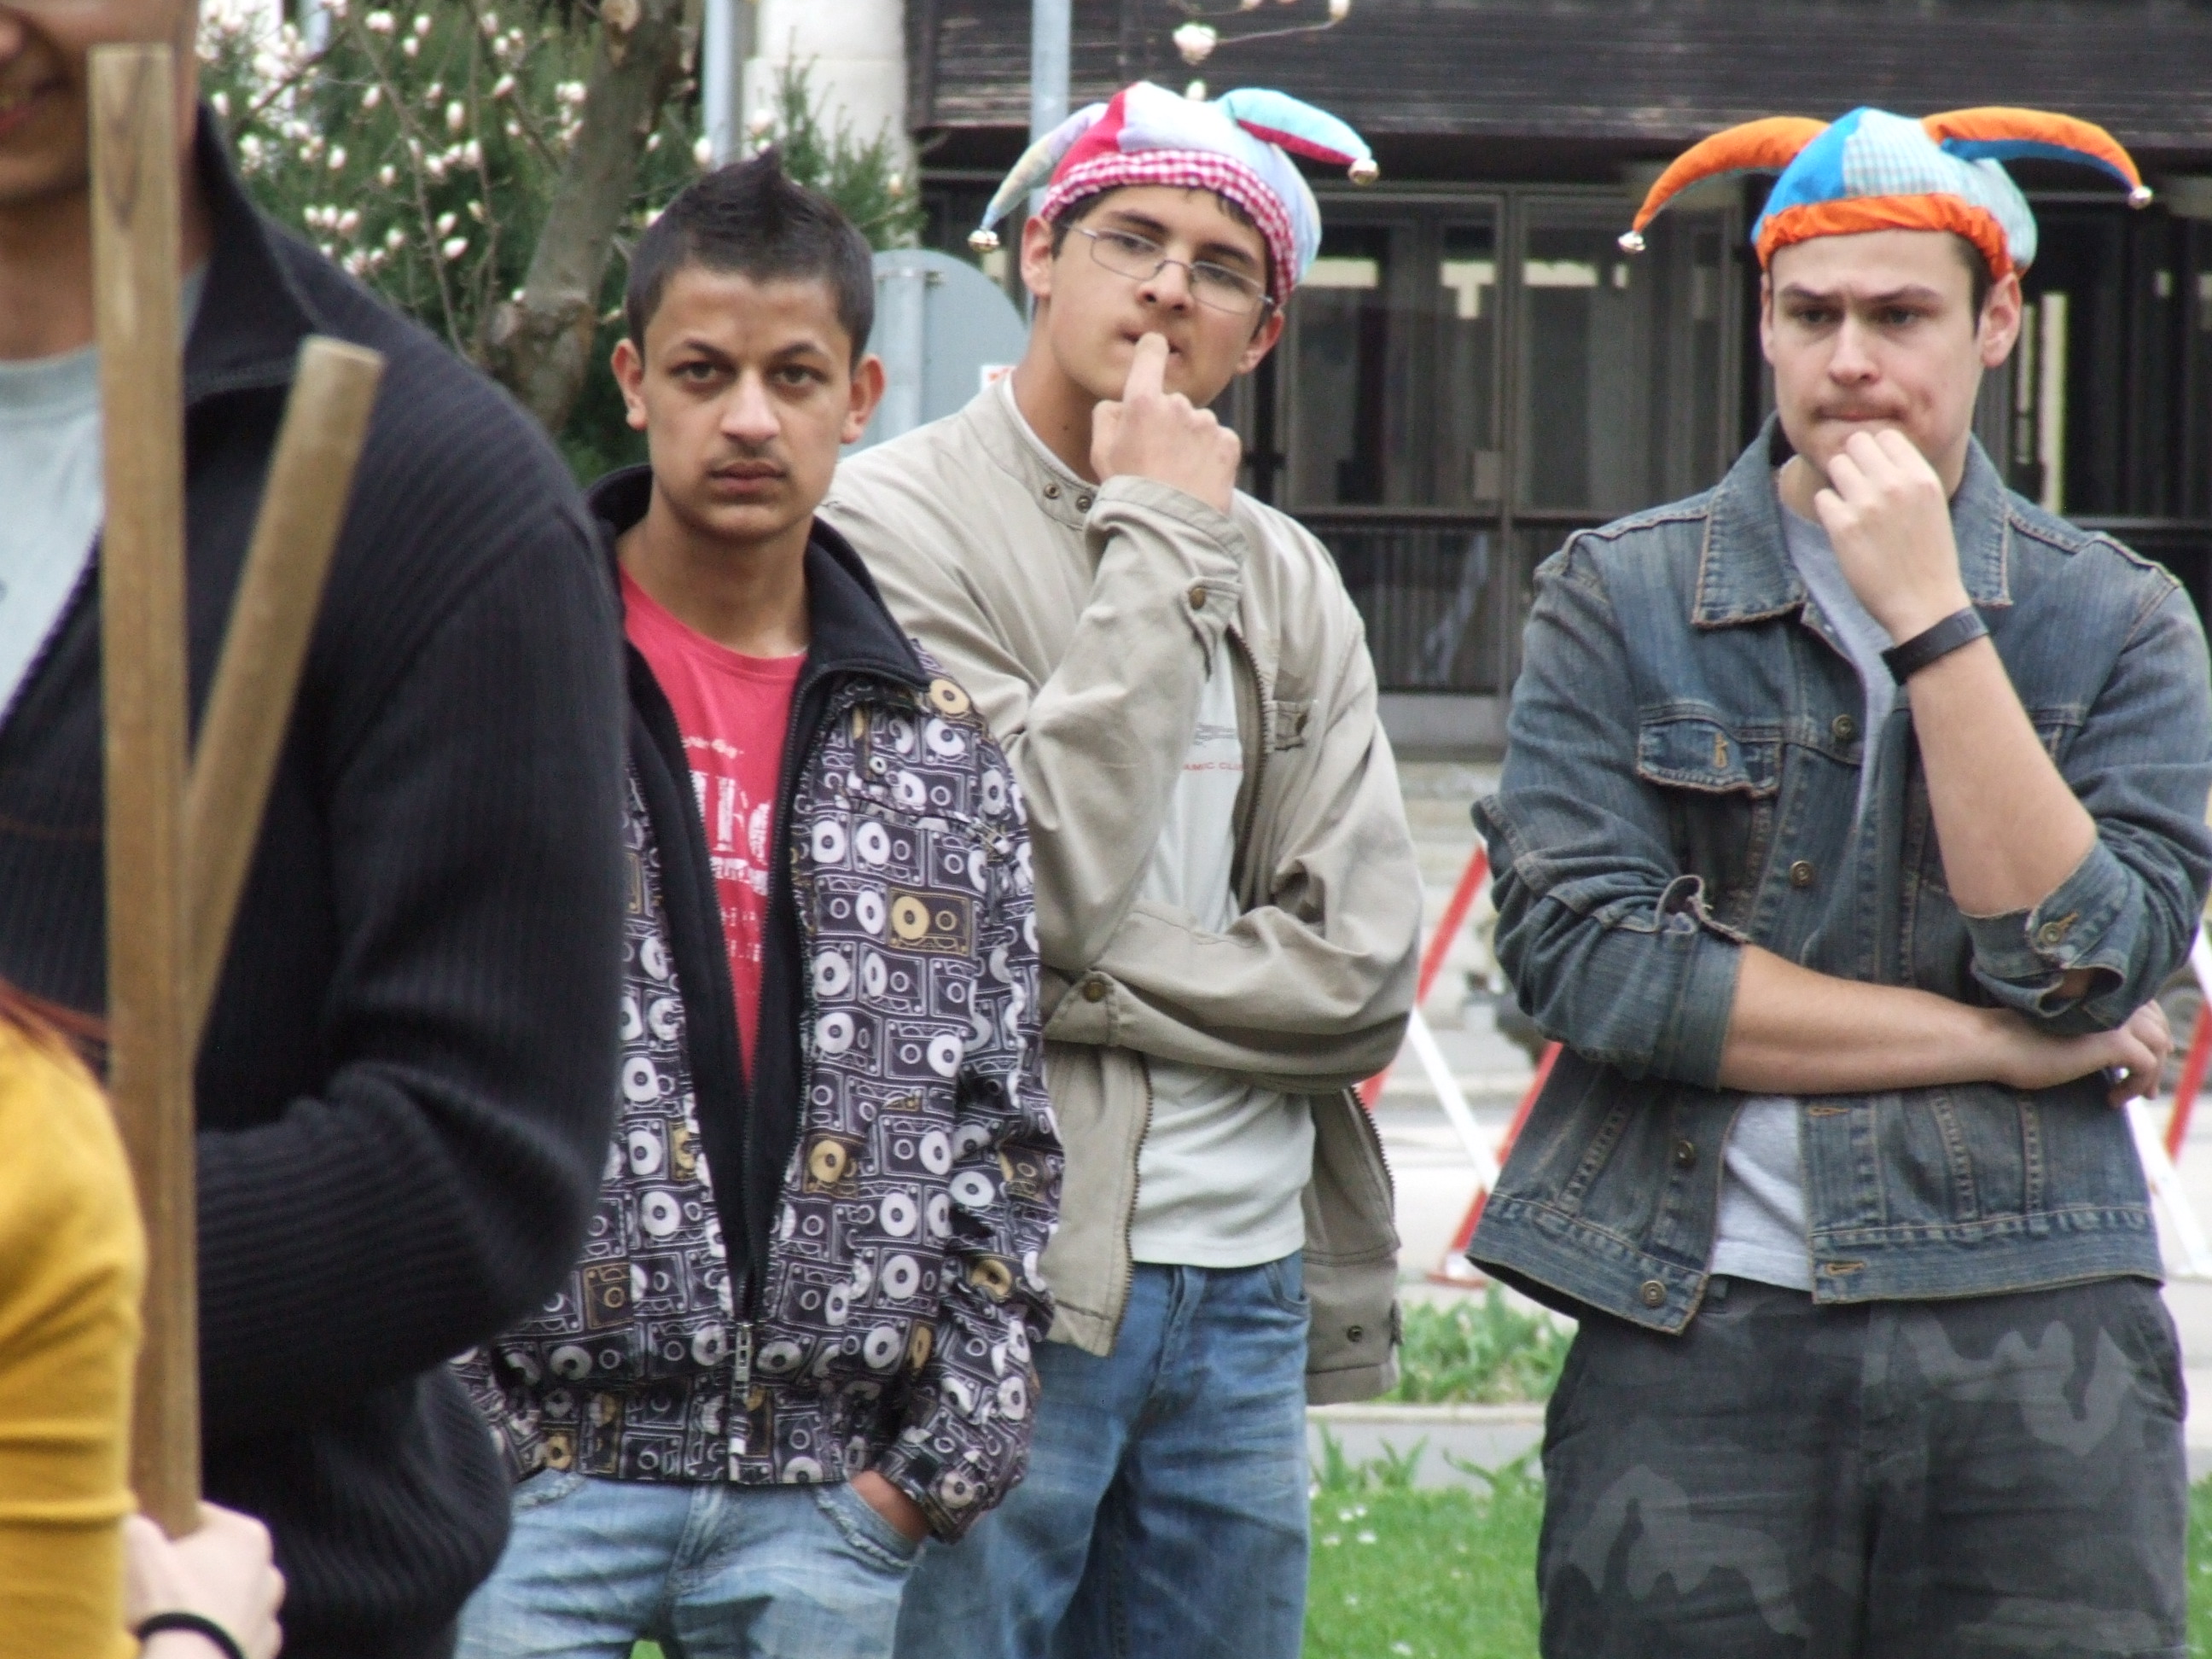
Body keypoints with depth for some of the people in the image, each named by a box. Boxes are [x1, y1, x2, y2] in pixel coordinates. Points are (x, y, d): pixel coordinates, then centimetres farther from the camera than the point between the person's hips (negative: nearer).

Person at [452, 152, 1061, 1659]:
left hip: (830, 1494, 3)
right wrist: (449, 1418, -9)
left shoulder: (943, 752, 12)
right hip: (534, 1462, -3)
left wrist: (952, 1445, 4)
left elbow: (1005, 1126, 15)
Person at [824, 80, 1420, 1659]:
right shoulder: (893, 522, -4)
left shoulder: (1286, 581, 14)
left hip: (1245, 1288, 6)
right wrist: (1157, 542, -10)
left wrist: (1077, 985, -10)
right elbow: (1037, 876, -16)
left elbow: (1364, 970, 4)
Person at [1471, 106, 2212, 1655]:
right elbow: (1583, 956, -7)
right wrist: (1996, 1046, -5)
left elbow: (2085, 969, -7)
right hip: (1696, 1347, 0)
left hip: (2036, 1352, 0)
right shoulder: (1620, 599, 6)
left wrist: (1931, 620, -11)